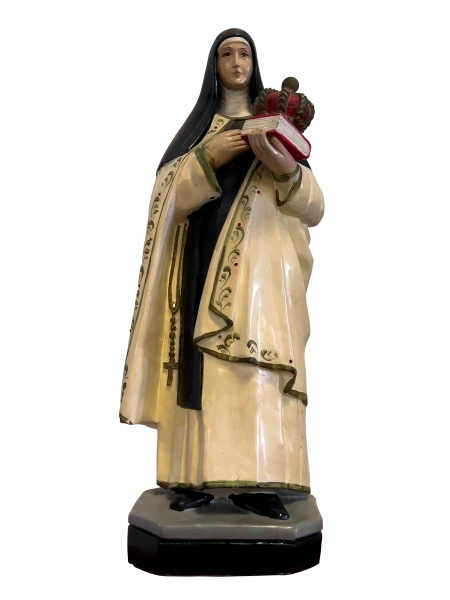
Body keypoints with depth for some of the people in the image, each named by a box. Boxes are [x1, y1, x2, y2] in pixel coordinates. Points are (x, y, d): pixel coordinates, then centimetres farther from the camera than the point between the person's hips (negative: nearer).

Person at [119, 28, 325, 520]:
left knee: (257, 361, -12)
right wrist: (209, 157, -13)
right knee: (204, 362, -6)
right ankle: (199, 475, -2)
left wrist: (285, 169, -14)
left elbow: (313, 205, 6)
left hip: (260, 258, -1)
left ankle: (255, 481, -10)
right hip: (206, 258, 1)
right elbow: (169, 191, 3)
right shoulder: (198, 126, 18)